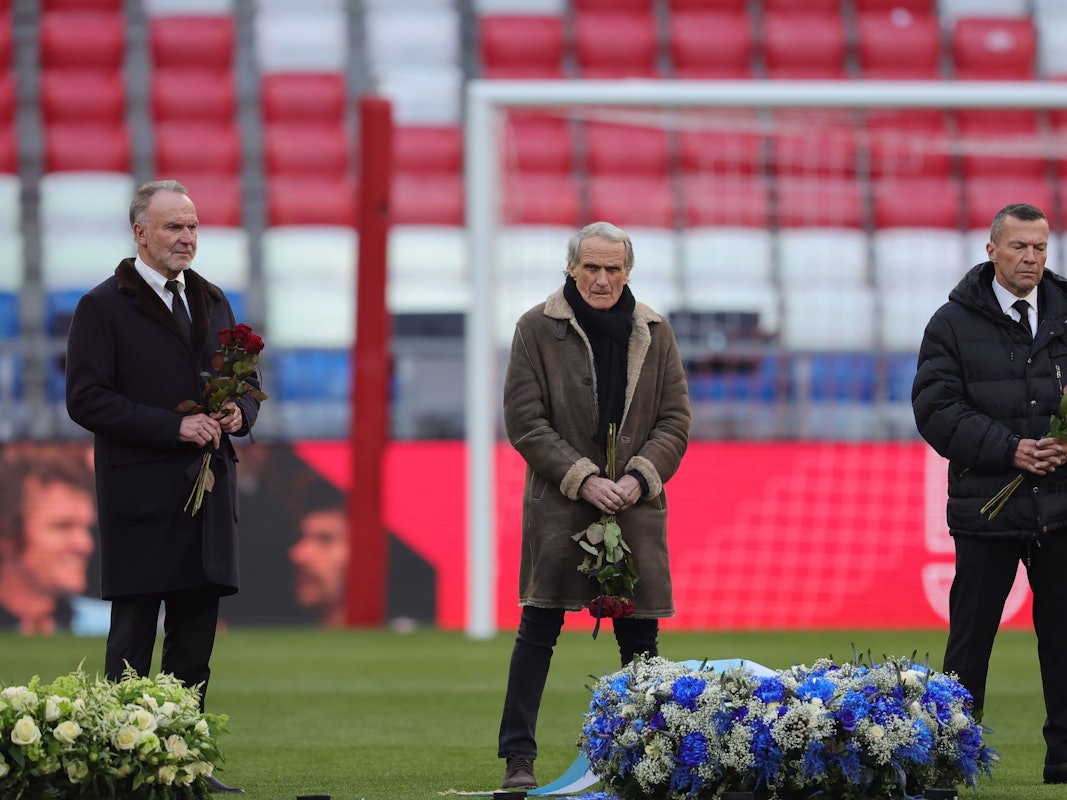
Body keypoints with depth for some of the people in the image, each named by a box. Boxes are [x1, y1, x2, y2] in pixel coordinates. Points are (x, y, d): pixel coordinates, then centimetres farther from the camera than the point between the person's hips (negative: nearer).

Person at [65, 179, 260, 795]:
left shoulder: (213, 303, 17)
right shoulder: (103, 307, -3)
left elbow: (246, 387, 23)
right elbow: (86, 399, -11)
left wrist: (239, 414, -2)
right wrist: (173, 426, -17)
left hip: (209, 493, 6)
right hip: (142, 497, -6)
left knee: (195, 640, 7)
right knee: (134, 636, -4)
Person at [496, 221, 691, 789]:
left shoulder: (654, 334, 9)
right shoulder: (537, 330, 0)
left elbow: (675, 421, 9)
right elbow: (524, 421, -3)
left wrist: (638, 477, -8)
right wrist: (583, 480, -12)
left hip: (636, 507, 3)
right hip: (558, 505, -3)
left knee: (639, 636, 2)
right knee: (538, 630, -5)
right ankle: (518, 758, -2)